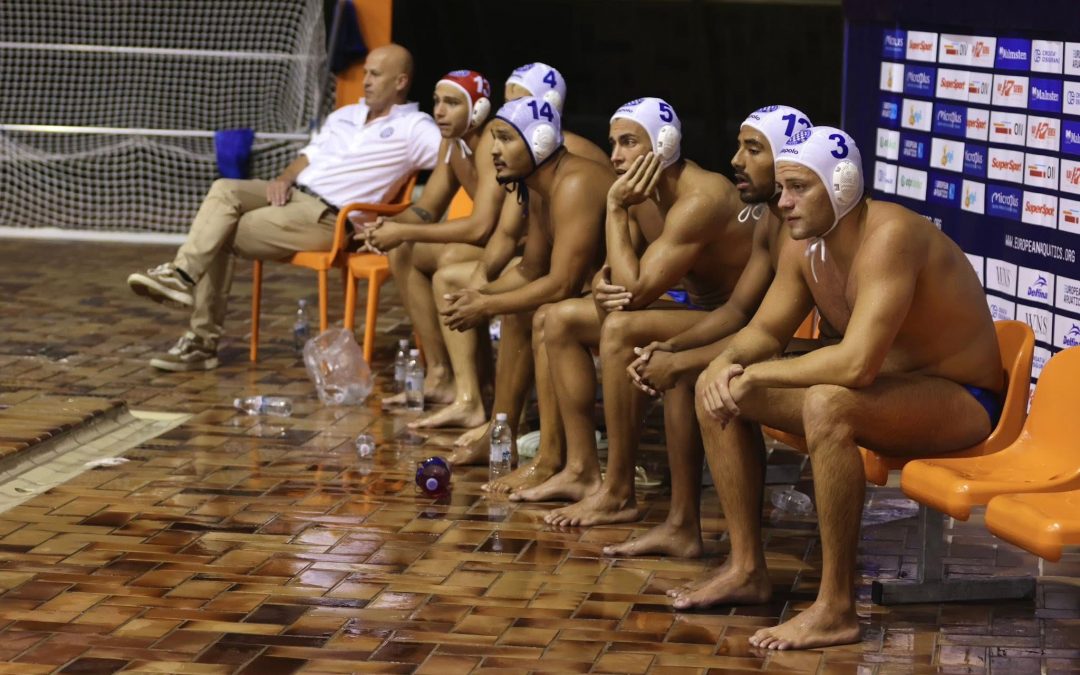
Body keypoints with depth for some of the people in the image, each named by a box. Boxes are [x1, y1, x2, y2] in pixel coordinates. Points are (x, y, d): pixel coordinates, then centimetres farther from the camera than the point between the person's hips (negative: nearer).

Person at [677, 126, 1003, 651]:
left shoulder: (890, 235, -29)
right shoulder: (805, 247, -3)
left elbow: (857, 364, -38)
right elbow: (764, 330, 11)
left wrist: (757, 374, -26)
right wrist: (727, 362, -12)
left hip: (961, 402, -9)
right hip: (886, 390, 9)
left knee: (827, 405, -39)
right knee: (715, 388, 2)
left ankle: (836, 609, -31)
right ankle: (747, 568, 10)